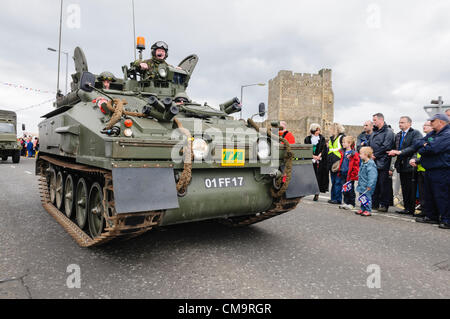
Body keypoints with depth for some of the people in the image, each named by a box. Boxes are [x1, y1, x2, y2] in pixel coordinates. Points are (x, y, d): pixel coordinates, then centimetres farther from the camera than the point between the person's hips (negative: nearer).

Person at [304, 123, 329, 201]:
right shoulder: (307, 139, 7)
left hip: (320, 161, 0)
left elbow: (324, 149, 2)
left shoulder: (322, 138, 8)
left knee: (318, 176, -3)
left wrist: (319, 156, -12)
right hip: (310, 161, 0)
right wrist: (313, 156, -10)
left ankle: (317, 193, 1)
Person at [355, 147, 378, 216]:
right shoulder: (363, 163, 10)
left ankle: (368, 210, 6)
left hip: (367, 186, -9)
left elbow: (372, 177, -22)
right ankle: (362, 209, 26)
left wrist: (369, 186, -24)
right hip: (361, 185, 9)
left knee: (367, 197, -3)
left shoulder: (371, 164, -20)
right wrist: (359, 181, 25)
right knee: (362, 197, 15)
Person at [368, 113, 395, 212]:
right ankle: (375, 203, 19)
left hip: (383, 163, -7)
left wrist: (375, 155, -12)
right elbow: (370, 145, 20)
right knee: (374, 184, 10)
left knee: (384, 184, -2)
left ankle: (384, 204, 6)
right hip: (373, 162, 7)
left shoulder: (388, 132, -6)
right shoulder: (374, 132, 18)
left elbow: (385, 147, -15)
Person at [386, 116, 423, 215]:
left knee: (412, 189, -2)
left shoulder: (415, 133, -5)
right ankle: (406, 208, 18)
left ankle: (412, 209, 6)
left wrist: (400, 152, -21)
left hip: (410, 165, -7)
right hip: (402, 165, 7)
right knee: (404, 189, 11)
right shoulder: (398, 135, 18)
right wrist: (393, 152, -2)